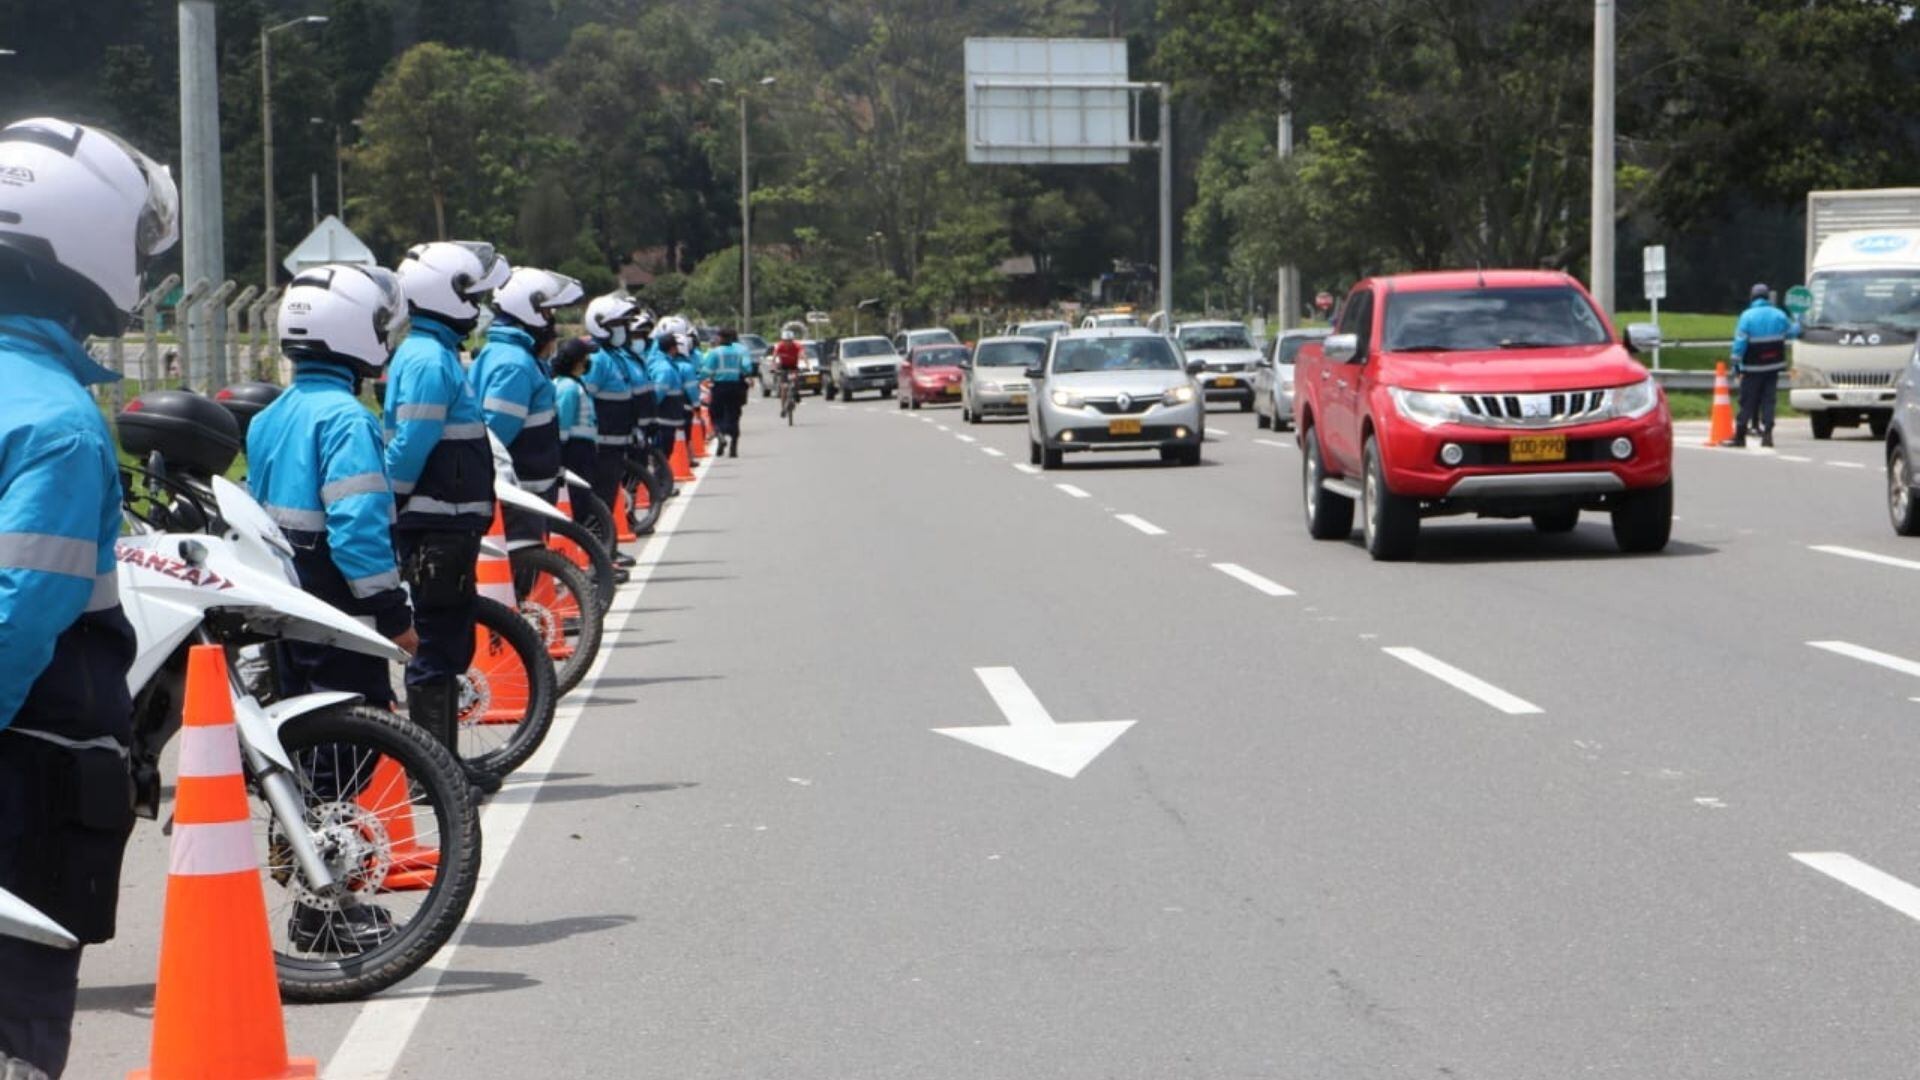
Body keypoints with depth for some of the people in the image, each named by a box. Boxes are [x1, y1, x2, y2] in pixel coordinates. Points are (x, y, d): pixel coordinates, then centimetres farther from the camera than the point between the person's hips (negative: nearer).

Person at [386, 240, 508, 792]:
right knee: (438, 646, -6)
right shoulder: (429, 359, -15)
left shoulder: (437, 353, 18)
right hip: (438, 530, -10)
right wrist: (397, 510, -14)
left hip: (447, 526, 10)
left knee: (449, 645, 15)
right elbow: (409, 446, -20)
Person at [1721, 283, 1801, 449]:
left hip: (1753, 367, -3)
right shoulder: (1779, 315, 3)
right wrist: (1797, 322, 42)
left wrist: (1736, 363, -6)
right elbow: (1792, 332, 19)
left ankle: (1740, 436, 0)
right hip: (1773, 366, 3)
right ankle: (1767, 434, -4)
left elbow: (1740, 341, -11)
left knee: (1747, 402, 1)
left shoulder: (1747, 316, -8)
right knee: (1768, 401, 5)